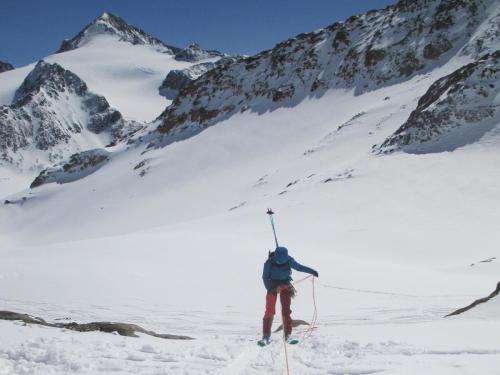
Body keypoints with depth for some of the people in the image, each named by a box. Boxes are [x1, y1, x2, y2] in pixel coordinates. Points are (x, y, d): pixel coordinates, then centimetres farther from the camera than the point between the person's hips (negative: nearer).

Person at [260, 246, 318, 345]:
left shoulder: (289, 260, -16)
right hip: (273, 287, -2)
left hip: (285, 286, 2)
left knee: (286, 311, -5)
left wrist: (311, 271, 2)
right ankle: (266, 336, -1)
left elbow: (298, 267, 3)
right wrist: (270, 288, -22)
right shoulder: (269, 262, -21)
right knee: (270, 311, -7)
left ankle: (288, 335, -1)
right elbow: (265, 277, -10)